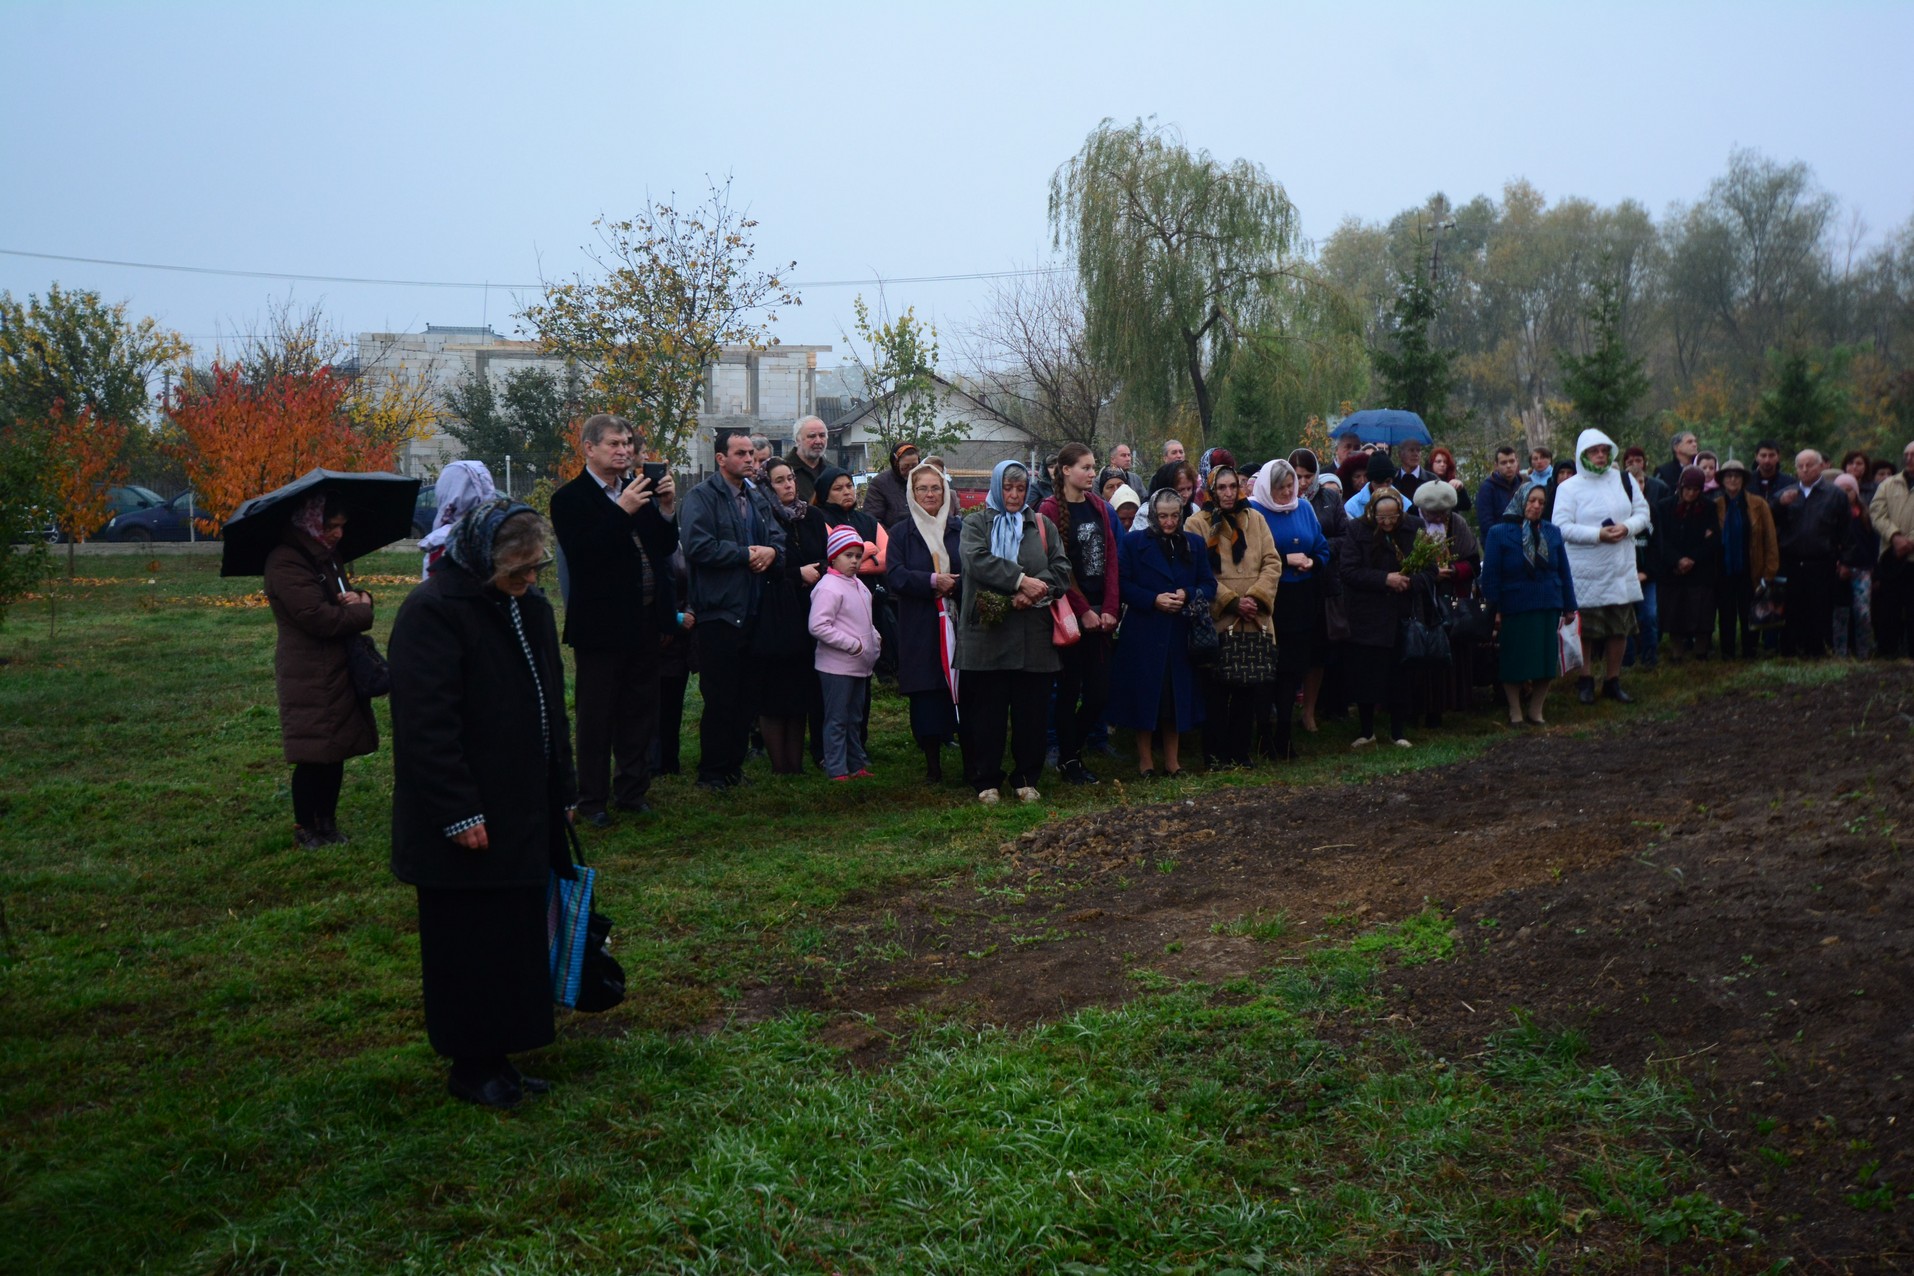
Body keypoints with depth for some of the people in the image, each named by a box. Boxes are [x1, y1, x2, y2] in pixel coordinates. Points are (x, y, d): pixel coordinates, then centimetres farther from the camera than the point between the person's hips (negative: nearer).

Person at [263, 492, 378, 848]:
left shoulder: (327, 558, 15)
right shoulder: (286, 562, -16)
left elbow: (344, 597, 22)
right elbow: (319, 617, -24)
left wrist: (360, 597, -3)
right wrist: (362, 609, -9)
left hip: (337, 671, 9)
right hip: (309, 677, -9)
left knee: (336, 752, 12)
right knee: (313, 756, -2)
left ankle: (328, 825, 23)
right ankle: (305, 830, 11)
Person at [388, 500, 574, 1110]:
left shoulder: (529, 606, 9)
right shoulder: (433, 612, -17)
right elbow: (428, 726, -20)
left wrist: (562, 792, 16)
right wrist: (460, 814, -21)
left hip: (526, 815, 8)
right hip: (468, 822, -8)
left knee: (518, 938, 13)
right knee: (470, 944, 4)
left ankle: (498, 1054, 25)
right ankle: (473, 1065, 18)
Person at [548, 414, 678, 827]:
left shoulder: (639, 491, 10)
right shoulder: (570, 498, -9)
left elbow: (665, 547, 9)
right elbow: (580, 556, -22)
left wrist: (666, 509, -8)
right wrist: (622, 512, -27)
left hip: (644, 622, 6)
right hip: (601, 626, -6)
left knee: (640, 714, 14)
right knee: (595, 718, 4)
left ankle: (632, 790, 26)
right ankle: (592, 800, 13)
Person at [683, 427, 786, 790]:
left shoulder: (757, 499, 17)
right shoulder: (702, 498, -7)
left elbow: (778, 537, 15)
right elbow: (698, 546, -20)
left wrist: (770, 552, -8)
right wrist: (745, 555, -13)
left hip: (753, 611, 7)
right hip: (719, 612, -7)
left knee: (746, 695, 11)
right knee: (719, 697, -3)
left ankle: (734, 766, 21)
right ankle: (711, 772, 7)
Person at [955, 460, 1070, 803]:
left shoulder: (1043, 526, 15)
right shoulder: (976, 523, 7)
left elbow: (1062, 568, 4)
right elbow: (977, 560, -12)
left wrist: (1033, 591, -14)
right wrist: (1021, 580, -19)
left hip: (1033, 637, 2)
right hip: (987, 635, -2)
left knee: (1031, 711, 6)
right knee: (987, 711, 3)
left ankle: (1027, 779, 17)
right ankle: (986, 781, 12)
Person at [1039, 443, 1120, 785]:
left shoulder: (1098, 506, 11)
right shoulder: (1050, 510, -8)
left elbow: (1111, 559, 7)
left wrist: (1109, 609, -3)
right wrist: (1082, 611, -12)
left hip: (1099, 613, 5)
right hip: (1070, 614, -5)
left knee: (1100, 692, 5)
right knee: (1070, 690, 3)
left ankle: (1074, 749, 24)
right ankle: (1068, 761, 17)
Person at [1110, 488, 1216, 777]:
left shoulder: (1195, 544, 12)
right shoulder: (1134, 542, 2)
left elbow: (1209, 584, 10)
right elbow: (1122, 584, -4)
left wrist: (1187, 595, -10)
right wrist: (1153, 599, -15)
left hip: (1181, 634, 3)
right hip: (1144, 632, -3)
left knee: (1177, 696, 4)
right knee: (1144, 695, 0)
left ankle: (1172, 759, 15)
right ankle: (1145, 758, 11)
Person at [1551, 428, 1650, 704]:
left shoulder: (1624, 481, 9)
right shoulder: (1569, 487, -5)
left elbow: (1643, 512, 10)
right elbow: (1561, 527, -12)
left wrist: (1627, 527, -11)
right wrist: (1597, 534, -19)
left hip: (1621, 569, 4)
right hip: (1585, 573, -4)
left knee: (1620, 628, 8)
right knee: (1586, 629, 2)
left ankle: (1612, 681, 20)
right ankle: (1586, 681, 15)